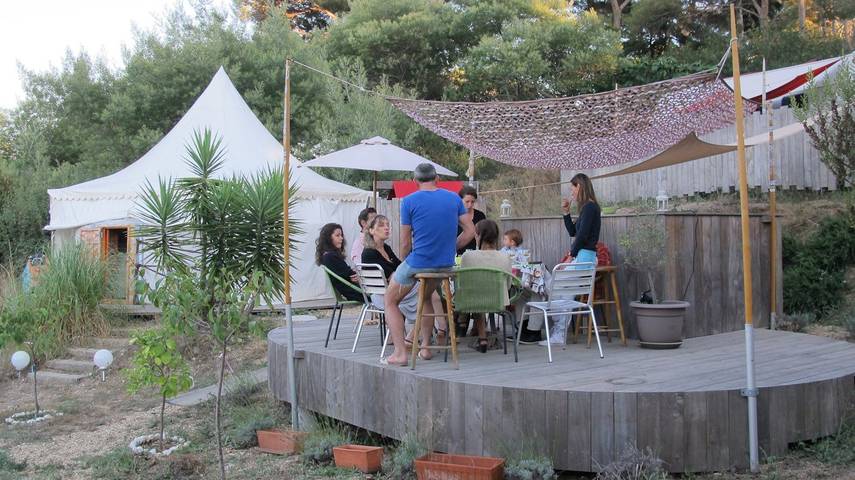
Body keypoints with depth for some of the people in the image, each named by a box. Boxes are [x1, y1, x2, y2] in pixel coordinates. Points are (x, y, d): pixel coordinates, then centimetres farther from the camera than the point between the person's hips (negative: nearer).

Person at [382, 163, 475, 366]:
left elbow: (405, 243, -5)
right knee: (426, 298, 33)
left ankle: (400, 352, 5)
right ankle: (425, 346, 31)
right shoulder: (454, 198, 4)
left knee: (390, 302, 15)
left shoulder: (409, 201, -7)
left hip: (417, 263, -5)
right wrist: (451, 248, 14)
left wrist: (404, 264, 12)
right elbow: (470, 231, 4)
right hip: (446, 265, 5)